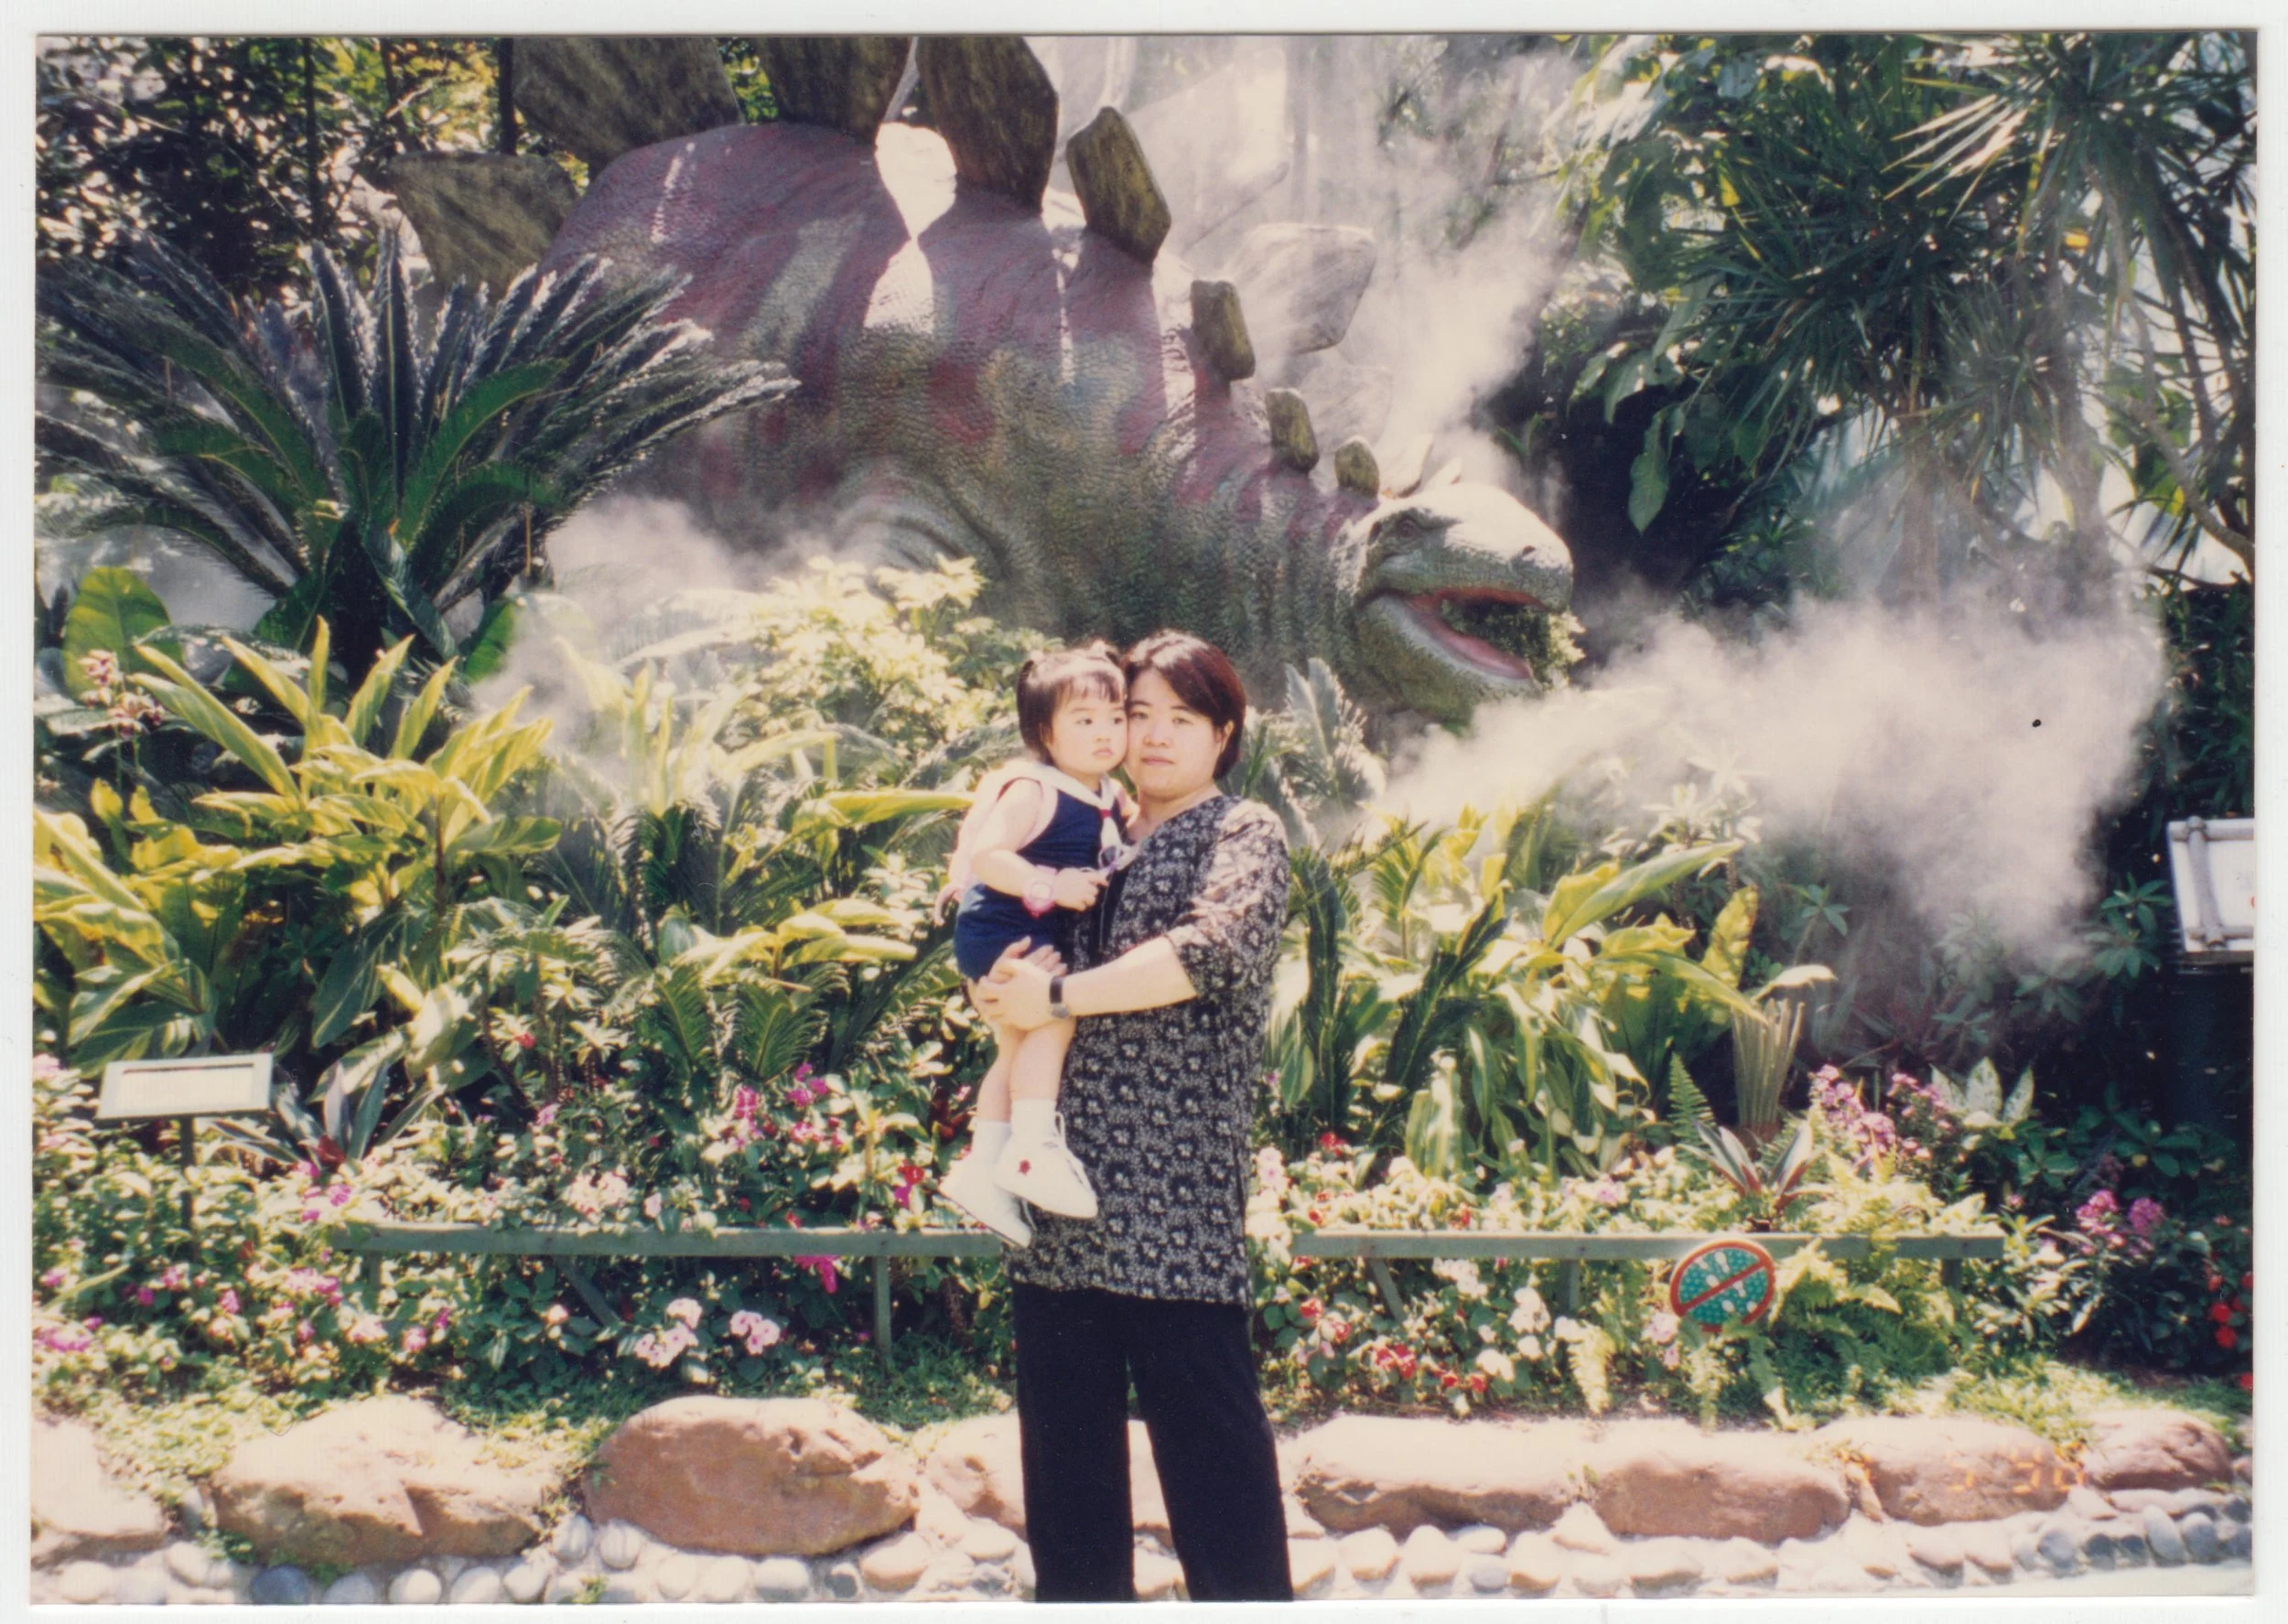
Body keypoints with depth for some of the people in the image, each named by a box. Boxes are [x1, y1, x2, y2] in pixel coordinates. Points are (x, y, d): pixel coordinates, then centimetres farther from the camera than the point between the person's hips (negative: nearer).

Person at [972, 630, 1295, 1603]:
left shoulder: (1243, 835, 3)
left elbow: (1215, 947, -17)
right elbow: (996, 935, 22)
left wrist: (1057, 995, -14)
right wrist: (1000, 982, -3)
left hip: (1176, 1197, -6)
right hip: (1057, 1199, 6)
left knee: (1205, 1432, -3)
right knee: (1065, 1440, 11)